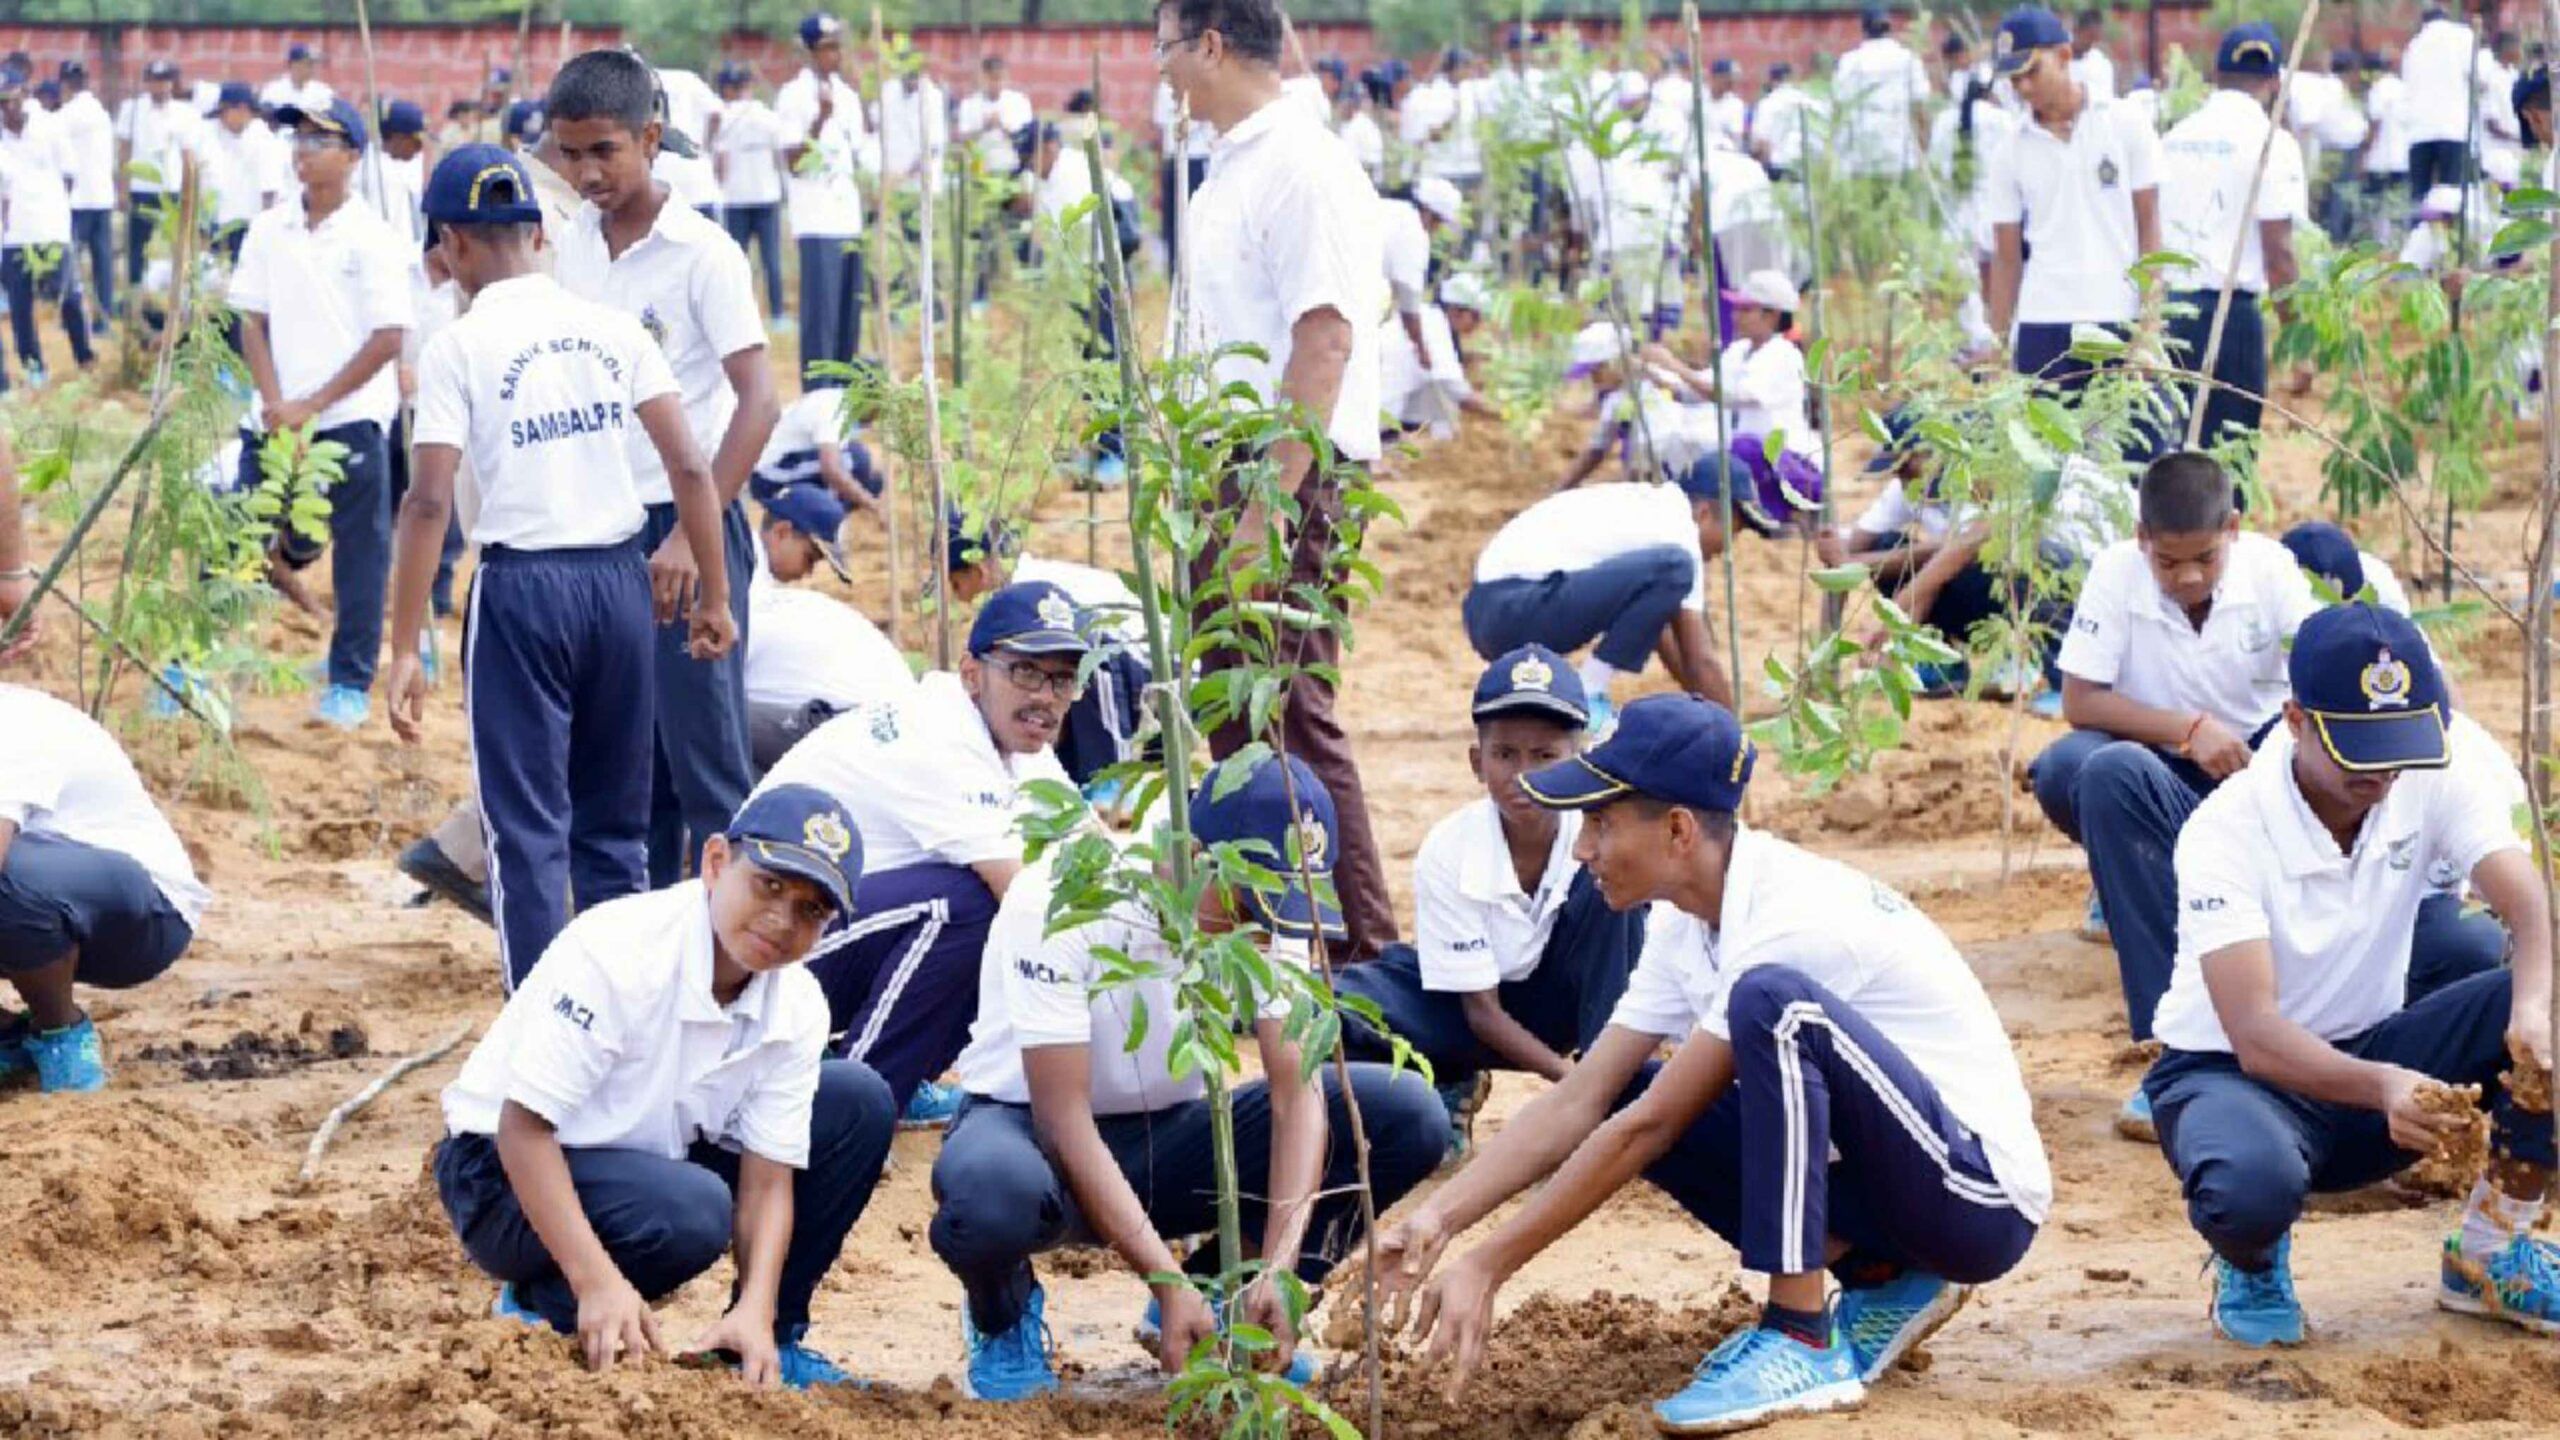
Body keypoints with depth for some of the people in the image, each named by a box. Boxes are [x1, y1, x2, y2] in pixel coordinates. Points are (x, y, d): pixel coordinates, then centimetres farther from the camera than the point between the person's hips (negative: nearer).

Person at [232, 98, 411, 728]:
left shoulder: (372, 239, -6)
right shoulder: (269, 231, 7)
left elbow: (388, 339, -9)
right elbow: (253, 322, 8)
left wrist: (313, 405, -11)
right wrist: (275, 405, -6)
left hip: (351, 421, -3)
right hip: (274, 423, 3)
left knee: (359, 555, 2)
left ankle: (351, 682, 11)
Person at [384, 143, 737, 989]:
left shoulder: (458, 348, -6)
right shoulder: (614, 330, 5)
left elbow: (429, 503, -12)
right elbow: (689, 466, -1)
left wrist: (405, 650, -11)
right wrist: (714, 598, 7)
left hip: (521, 587, -4)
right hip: (622, 581, 4)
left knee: (527, 828, 1)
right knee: (614, 825, 16)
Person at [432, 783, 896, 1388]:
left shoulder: (797, 1008, -7)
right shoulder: (616, 952, -27)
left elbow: (767, 1179, -8)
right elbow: (524, 1125, -29)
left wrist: (756, 1311, -26)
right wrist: (598, 1282, -37)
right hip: (506, 1175, -7)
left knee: (860, 1102, -2)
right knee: (692, 1209, -37)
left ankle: (767, 1337, 6)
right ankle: (543, 1304, -8)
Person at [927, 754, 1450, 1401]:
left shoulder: (1266, 908, -12)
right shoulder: (1059, 904, -28)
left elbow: (1298, 1090, -17)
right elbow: (1064, 1118, -29)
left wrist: (1279, 1268, -32)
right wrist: (1170, 1284, -35)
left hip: (1169, 1131, 5)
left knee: (1408, 1115, -17)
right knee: (993, 1192, -44)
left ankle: (1219, 1295, 3)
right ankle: (1003, 1316, -5)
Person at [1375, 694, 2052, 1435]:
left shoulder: (1789, 918, -24)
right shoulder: (1685, 924, 3)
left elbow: (1651, 1126, -24)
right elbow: (1578, 1103, 3)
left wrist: (1488, 1265, -21)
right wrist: (1439, 1218, -10)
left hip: (1984, 1197, -9)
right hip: (1872, 1172, 9)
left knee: (1771, 1002, -30)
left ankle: (1803, 1344, -24)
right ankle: (1881, 1284, 4)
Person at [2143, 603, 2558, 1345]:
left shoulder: (2433, 785, -11)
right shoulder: (2226, 830, -24)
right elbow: (2254, 1034, -34)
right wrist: (2382, 1088, -53)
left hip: (2368, 1051, 5)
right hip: (2229, 1071, -5)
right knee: (2255, 1183, -41)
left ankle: (2489, 1254, -3)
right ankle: (2252, 1259, -1)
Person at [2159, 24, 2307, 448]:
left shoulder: (2173, 138, 13)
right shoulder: (2270, 142, -4)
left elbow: (2150, 232, 15)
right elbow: (2279, 254, -9)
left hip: (2165, 306, 6)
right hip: (2232, 311, -6)